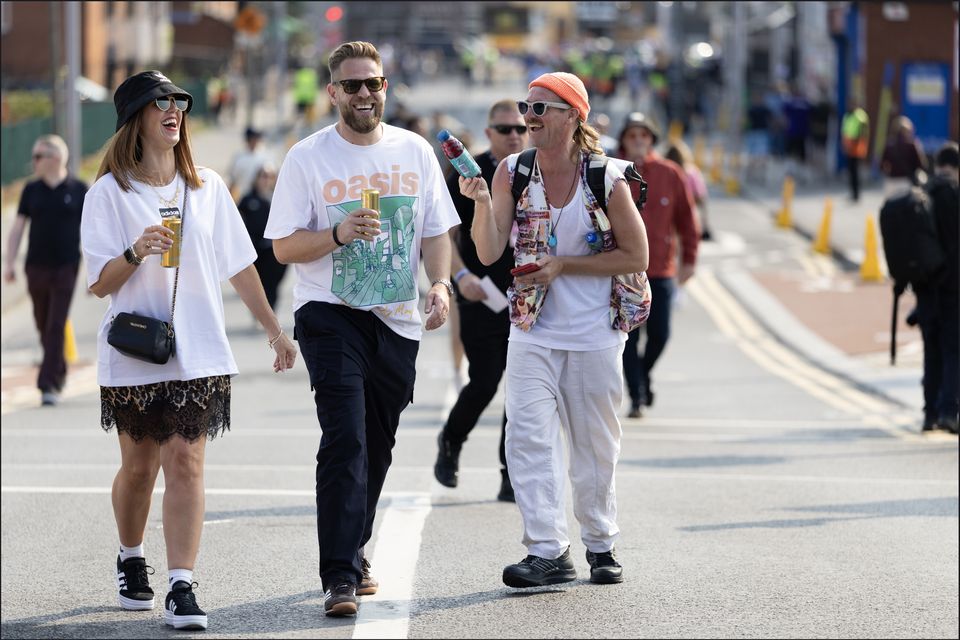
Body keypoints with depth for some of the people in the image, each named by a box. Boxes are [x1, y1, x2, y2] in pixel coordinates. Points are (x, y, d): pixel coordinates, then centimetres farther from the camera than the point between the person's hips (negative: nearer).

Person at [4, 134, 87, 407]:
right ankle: (59, 373, 31)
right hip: (36, 267, 3)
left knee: (56, 326, -10)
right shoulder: (32, 190, 5)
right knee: (44, 326, 11)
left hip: (66, 268, -3)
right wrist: (10, 263, -3)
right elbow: (17, 228, 6)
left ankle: (49, 385, -12)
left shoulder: (78, 190, 0)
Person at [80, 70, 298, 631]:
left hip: (199, 351, 1)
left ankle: (182, 588, -12)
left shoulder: (207, 186, 9)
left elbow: (239, 264, 14)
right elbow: (100, 284, -4)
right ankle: (131, 561, 34)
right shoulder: (110, 192, -1)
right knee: (139, 466, 9)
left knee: (186, 462, -8)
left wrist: (274, 329, 14)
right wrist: (136, 253, -23)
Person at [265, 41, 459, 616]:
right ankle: (341, 575, -18)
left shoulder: (414, 152, 8)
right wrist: (340, 234, -20)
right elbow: (284, 246, -4)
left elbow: (436, 230, 10)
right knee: (345, 439, -16)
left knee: (377, 445, 13)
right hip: (331, 315, -4)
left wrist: (440, 284, -8)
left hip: (397, 320, 4)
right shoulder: (308, 158, -3)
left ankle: (354, 549, 31)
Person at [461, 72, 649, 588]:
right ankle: (548, 552, -13)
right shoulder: (512, 172, -1)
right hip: (532, 331, 2)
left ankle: (600, 545, 24)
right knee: (528, 438, -12)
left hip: (594, 334, -2)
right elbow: (489, 253, -6)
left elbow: (636, 257, -5)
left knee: (595, 447, 9)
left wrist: (562, 265, -13)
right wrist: (481, 201, -24)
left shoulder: (606, 178, -9)